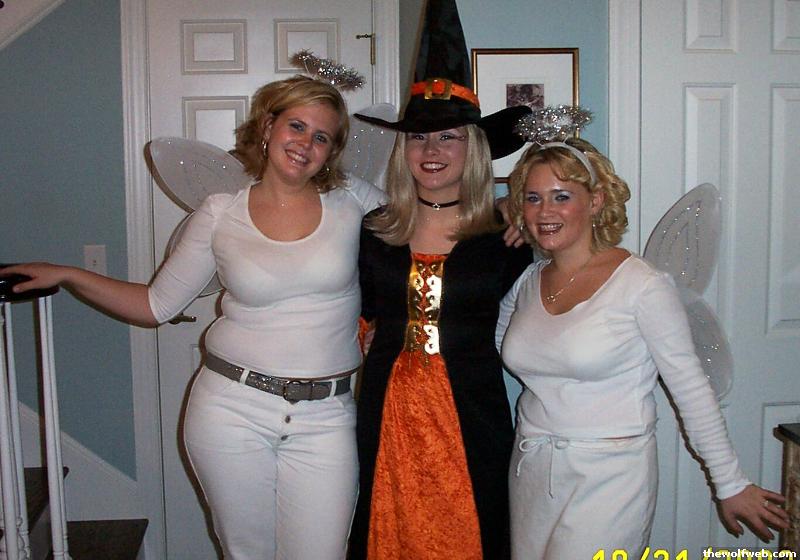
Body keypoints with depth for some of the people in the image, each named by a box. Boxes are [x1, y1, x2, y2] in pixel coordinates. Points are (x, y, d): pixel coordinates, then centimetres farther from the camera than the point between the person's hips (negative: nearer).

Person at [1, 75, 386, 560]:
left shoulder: (354, 201, 0)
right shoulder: (221, 214, 1)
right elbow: (156, 305, 7)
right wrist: (66, 276, 0)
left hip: (325, 416, 0)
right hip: (233, 406, 0)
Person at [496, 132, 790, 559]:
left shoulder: (641, 285, -12)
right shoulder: (525, 283, 4)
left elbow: (692, 389, -8)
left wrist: (731, 485, -4)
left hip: (609, 477, -5)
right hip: (530, 472, 6)